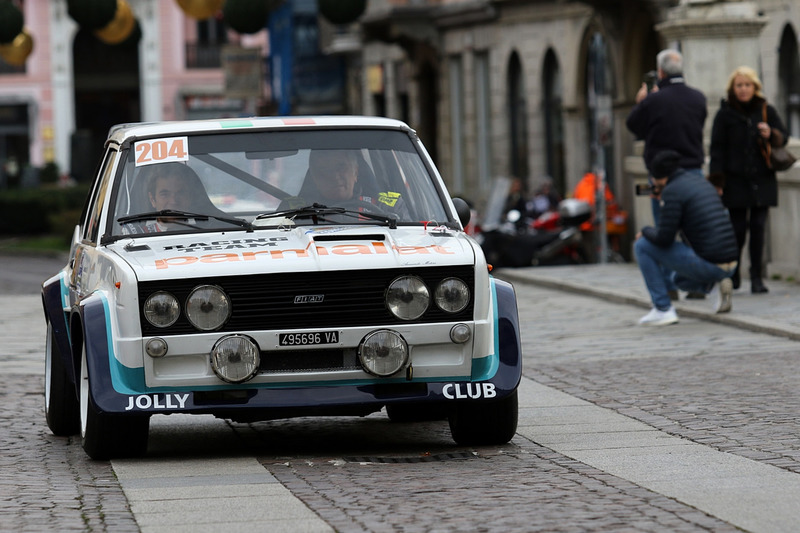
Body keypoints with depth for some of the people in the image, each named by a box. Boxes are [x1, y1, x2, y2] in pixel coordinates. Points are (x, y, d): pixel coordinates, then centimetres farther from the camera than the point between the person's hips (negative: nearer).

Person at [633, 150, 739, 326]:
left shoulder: (672, 191, -9)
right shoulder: (702, 181, 17)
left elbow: (664, 239, -13)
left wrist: (645, 231, 10)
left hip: (708, 263, -8)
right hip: (730, 264, 8)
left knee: (642, 246, 4)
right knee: (678, 278, 38)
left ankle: (663, 310, 2)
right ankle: (715, 285, 8)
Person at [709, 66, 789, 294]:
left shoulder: (766, 111, 8)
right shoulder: (725, 114, 2)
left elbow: (784, 137, 13)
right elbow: (717, 147, 0)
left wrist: (771, 134, -10)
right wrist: (717, 179, -7)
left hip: (761, 180, 2)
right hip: (736, 181, -2)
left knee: (758, 228, -2)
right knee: (738, 228, -4)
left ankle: (757, 277, 4)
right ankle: (733, 273, 14)